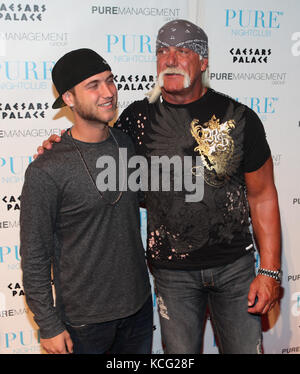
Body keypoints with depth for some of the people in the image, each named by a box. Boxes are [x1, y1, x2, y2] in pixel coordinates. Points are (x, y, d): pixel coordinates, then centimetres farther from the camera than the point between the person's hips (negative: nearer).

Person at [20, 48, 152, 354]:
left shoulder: (128, 144, -1)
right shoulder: (46, 171, -19)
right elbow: (35, 257, -13)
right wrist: (49, 326, -10)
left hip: (139, 306, 5)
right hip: (84, 319, -5)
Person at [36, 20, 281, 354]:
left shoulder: (239, 117, -7)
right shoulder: (139, 117, -4)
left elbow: (262, 196, -3)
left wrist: (270, 271, -6)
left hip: (235, 264, 0)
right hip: (172, 270, 1)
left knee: (245, 348, 13)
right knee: (181, 353, 13)